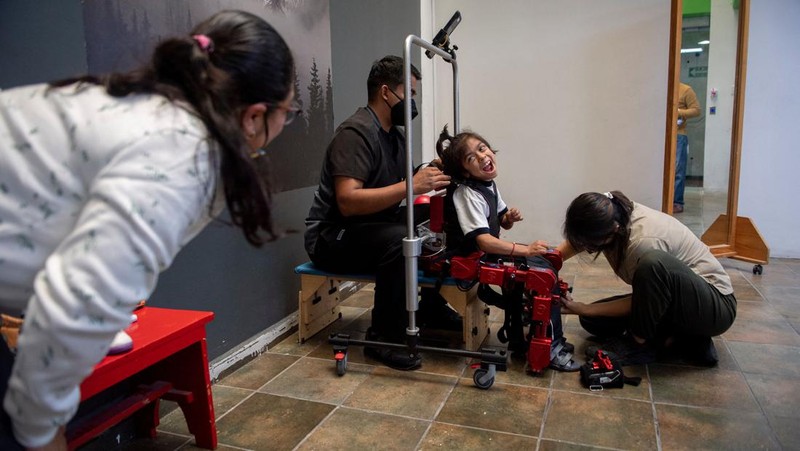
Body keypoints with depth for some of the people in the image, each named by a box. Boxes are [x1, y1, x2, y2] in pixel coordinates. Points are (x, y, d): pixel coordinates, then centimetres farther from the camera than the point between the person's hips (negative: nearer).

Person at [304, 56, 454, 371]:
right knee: (400, 241, -34)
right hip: (332, 237, -9)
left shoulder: (394, 134, 11)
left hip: (372, 227, 9)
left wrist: (428, 178, -8)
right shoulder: (356, 132, -20)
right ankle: (384, 338, -19)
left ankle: (431, 309, 16)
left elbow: (396, 189, 10)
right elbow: (348, 202, -31)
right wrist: (410, 185, -32)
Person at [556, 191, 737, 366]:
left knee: (653, 262, -38)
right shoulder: (609, 212, -14)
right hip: (673, 301, 8)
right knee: (592, 320, 0)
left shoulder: (644, 242, -33)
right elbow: (576, 239, 6)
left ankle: (639, 344, -16)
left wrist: (583, 309, -17)